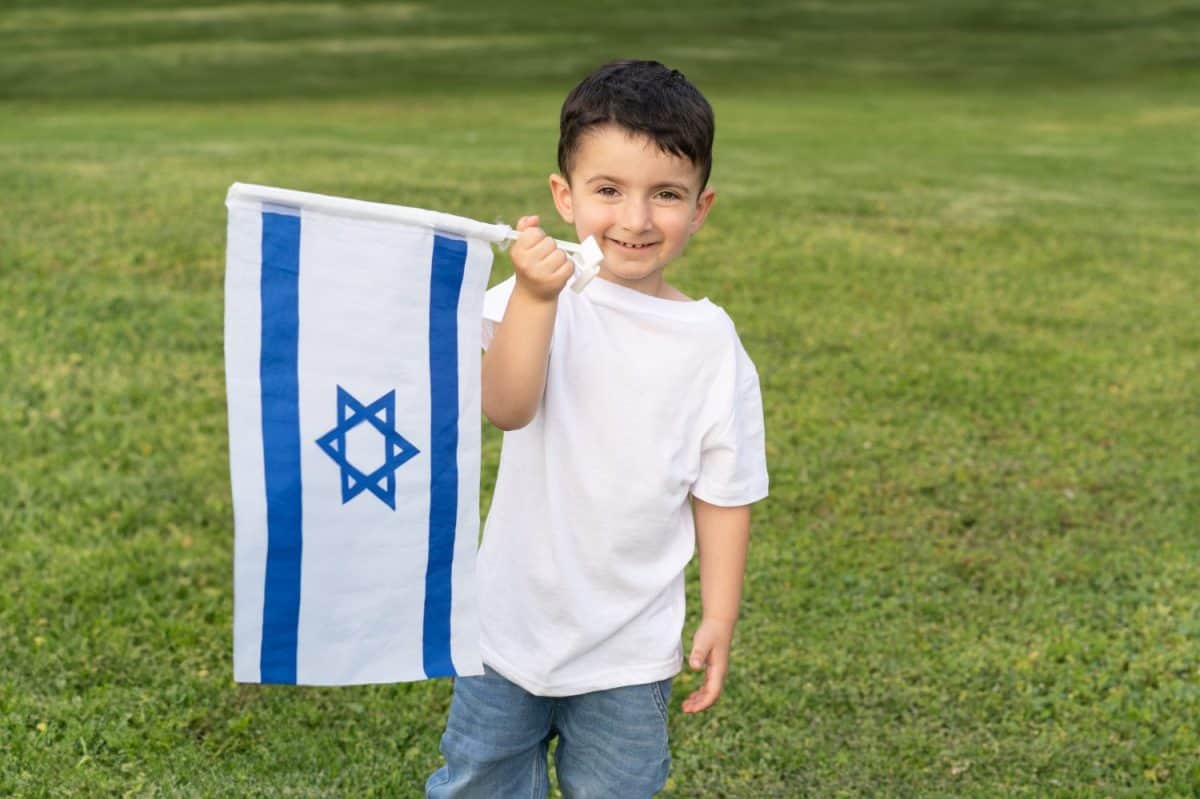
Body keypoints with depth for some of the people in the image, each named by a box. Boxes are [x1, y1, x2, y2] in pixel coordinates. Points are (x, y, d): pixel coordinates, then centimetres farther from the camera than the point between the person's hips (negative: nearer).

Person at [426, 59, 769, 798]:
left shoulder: (712, 343, -6)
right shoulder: (540, 298, -11)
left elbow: (723, 495, 0)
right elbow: (506, 406, -29)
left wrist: (720, 620, 0)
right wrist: (535, 298, -41)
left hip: (629, 648, 0)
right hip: (511, 623, 0)